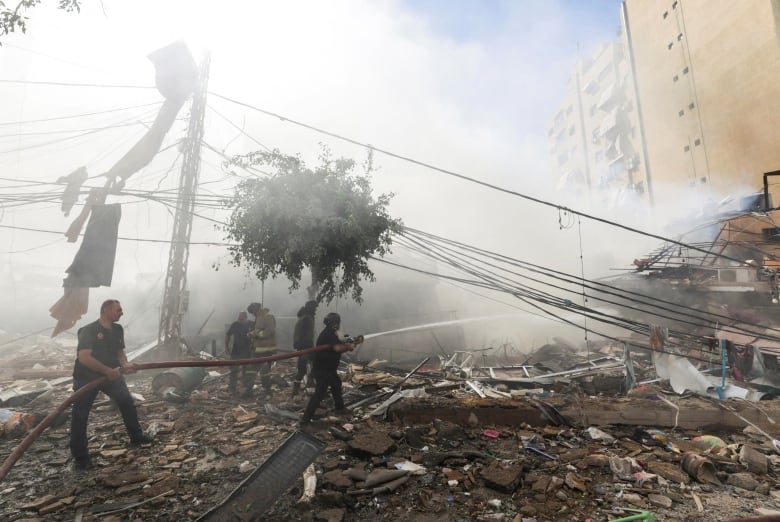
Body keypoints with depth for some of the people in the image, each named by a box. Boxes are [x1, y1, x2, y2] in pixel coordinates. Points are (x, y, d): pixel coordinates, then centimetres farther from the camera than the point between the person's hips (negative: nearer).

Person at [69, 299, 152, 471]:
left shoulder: (118, 329, 0)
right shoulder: (89, 331, -21)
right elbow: (83, 357, -29)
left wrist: (125, 364, -14)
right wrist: (108, 370, -31)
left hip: (111, 374, 7)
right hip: (87, 377, -6)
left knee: (127, 401, 11)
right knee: (80, 415, -1)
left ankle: (136, 436, 26)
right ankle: (80, 456, 12)